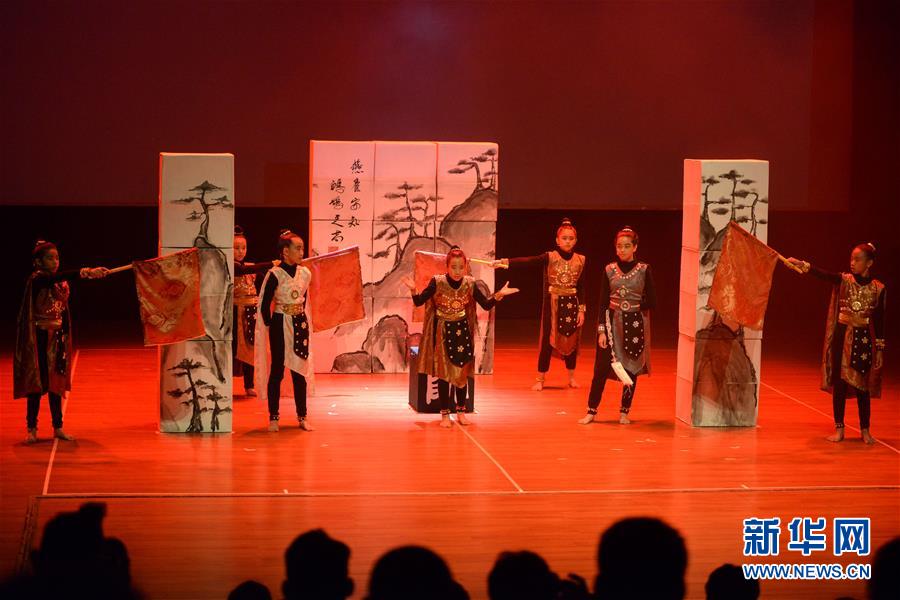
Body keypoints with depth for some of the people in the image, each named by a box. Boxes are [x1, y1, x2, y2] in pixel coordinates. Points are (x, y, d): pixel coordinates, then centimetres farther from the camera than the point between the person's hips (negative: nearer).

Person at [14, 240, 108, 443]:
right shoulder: (36, 279, -13)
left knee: (56, 382, 9)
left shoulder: (61, 283, 8)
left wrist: (65, 338, 7)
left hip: (57, 337, 6)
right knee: (37, 381, -2)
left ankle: (58, 427, 14)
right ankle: (31, 429, 5)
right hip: (39, 337, -6)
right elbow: (57, 278, -33)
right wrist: (85, 272, -45)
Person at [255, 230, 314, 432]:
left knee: (299, 371, 8)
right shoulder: (275, 274, -11)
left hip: (300, 325, 5)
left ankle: (302, 417, 13)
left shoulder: (305, 273, 4)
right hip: (280, 325, -5)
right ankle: (273, 417, 7)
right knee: (277, 370, 1)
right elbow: (265, 305, -8)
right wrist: (270, 326, -5)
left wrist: (301, 320, 13)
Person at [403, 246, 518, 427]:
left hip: (462, 331, 2)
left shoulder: (469, 284, -6)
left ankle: (461, 412, 21)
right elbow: (418, 302, -12)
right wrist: (413, 290, -31)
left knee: (462, 373, 8)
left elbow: (486, 305, -2)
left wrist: (499, 295, -18)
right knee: (443, 373, 1)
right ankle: (445, 414, 11)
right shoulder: (437, 282, -13)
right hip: (442, 332, -2)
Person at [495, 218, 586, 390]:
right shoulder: (550, 257, -6)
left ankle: (571, 377, 24)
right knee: (547, 340, 0)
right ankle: (540, 379, 8)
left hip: (572, 304, 2)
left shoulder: (580, 260, 1)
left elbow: (581, 287, 4)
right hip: (552, 303, -2)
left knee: (571, 340, 9)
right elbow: (527, 261, -18)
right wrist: (505, 262, -32)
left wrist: (581, 310, -1)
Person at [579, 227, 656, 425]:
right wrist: (601, 330, -7)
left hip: (635, 325, 0)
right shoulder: (609, 270, 1)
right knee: (602, 367, -3)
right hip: (611, 322, 0)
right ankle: (591, 410, 4)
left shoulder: (644, 270, -3)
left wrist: (633, 309, -1)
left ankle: (624, 412, 16)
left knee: (631, 369, 4)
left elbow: (651, 302, 0)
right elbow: (603, 303, 0)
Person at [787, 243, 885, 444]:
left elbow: (879, 320, 2)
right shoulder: (844, 280, -1)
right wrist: (802, 265, -35)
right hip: (842, 337, 1)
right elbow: (823, 275, -18)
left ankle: (865, 430, 15)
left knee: (862, 385, 5)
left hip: (863, 339, -1)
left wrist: (880, 349, 1)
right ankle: (839, 429, 10)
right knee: (839, 383, 2)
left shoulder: (878, 288, -1)